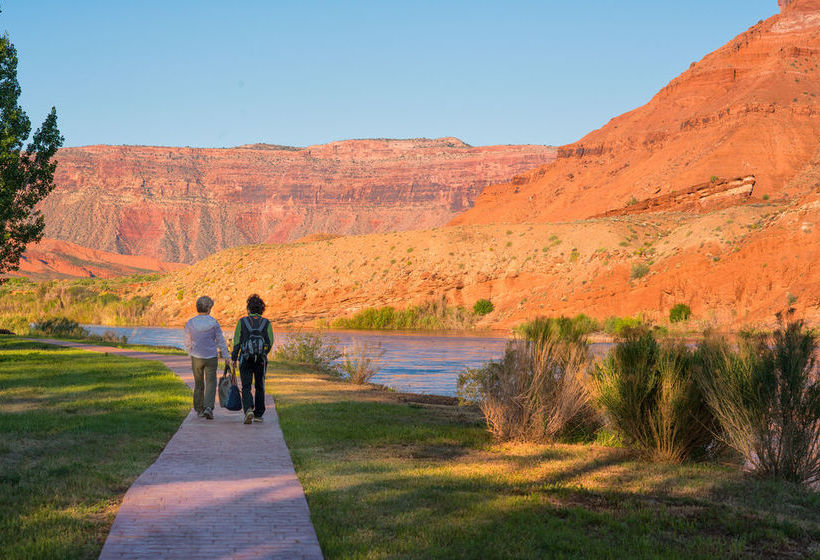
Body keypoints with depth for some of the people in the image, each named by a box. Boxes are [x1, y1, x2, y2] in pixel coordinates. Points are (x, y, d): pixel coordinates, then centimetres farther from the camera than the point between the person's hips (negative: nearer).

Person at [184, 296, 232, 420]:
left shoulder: (190, 323, -4)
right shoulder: (213, 322, -7)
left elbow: (188, 343, 4)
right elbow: (220, 341, -4)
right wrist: (226, 357, 2)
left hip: (196, 357, 2)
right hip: (211, 357, -2)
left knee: (198, 384, 16)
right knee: (211, 383, 3)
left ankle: (199, 409, 22)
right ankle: (208, 407, -16)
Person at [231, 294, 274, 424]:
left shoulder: (242, 322, -2)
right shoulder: (266, 323, 0)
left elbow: (237, 342, -4)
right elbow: (270, 342, -3)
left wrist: (234, 359, 3)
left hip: (245, 359, -1)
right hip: (261, 360, 1)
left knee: (246, 387, 3)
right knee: (260, 387, 15)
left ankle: (248, 409, -21)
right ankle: (258, 415, 18)